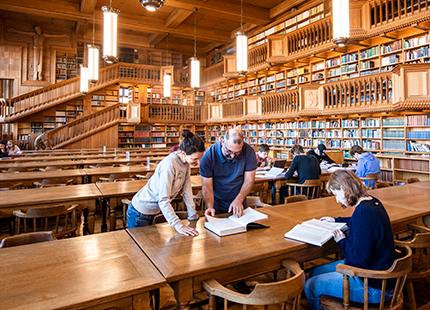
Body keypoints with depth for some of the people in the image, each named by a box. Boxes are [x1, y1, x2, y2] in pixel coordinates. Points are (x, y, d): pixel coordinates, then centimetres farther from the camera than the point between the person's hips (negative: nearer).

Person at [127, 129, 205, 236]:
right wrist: (178, 226, -33)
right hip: (140, 212, -8)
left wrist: (193, 216, 1)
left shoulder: (186, 162, -7)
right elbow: (163, 200, -31)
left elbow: (187, 191, -1)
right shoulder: (169, 165, -31)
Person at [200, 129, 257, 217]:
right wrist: (210, 207, -29)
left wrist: (239, 200, -22)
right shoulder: (209, 156, -19)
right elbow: (207, 186, -15)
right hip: (216, 204, -2)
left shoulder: (248, 152, -15)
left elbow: (249, 180, -9)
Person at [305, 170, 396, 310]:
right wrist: (336, 220, 31)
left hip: (373, 286, -10)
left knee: (311, 286, -5)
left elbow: (360, 257, -29)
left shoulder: (364, 211, -29)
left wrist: (342, 241, -12)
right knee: (314, 273, 15)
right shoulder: (372, 202, 3)